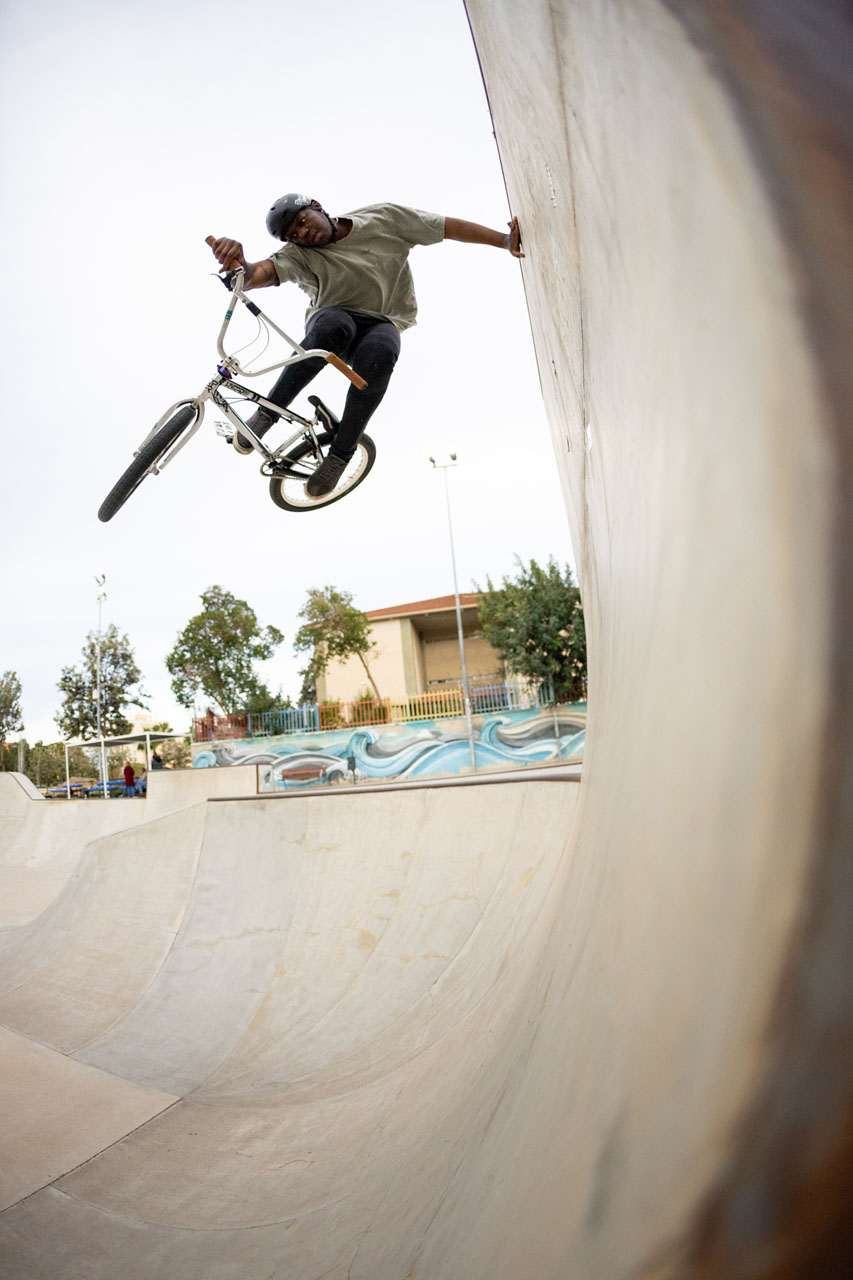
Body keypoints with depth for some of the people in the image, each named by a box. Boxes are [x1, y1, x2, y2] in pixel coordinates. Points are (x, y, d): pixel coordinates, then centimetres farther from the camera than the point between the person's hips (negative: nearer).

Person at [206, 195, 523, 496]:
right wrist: (238, 265, -53)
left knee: (377, 353, -38)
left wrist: (505, 240, -10)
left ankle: (342, 452, -27)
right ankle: (268, 411, -26)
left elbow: (452, 227, -4)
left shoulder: (384, 218, -6)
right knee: (333, 325, -39)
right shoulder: (299, 255, -10)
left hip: (381, 323, 1)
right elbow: (259, 273, -29)